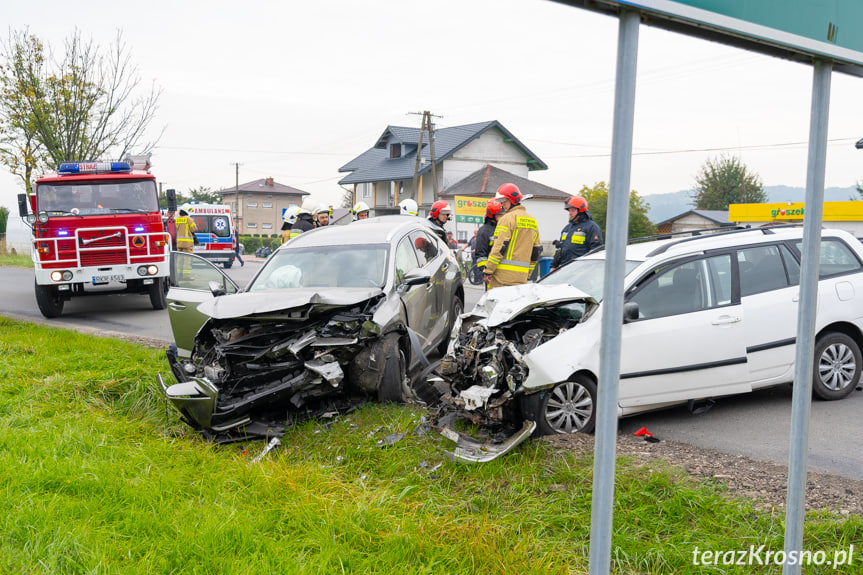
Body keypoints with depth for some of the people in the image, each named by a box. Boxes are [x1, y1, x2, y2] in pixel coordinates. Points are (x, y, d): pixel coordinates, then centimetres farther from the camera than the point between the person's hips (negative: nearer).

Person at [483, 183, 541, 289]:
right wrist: (527, 274, 24)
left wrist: (488, 271, -11)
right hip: (521, 276, 7)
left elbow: (499, 247, -14)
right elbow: (536, 251, 19)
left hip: (504, 274, -7)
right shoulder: (532, 220, 17)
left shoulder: (508, 218, -7)